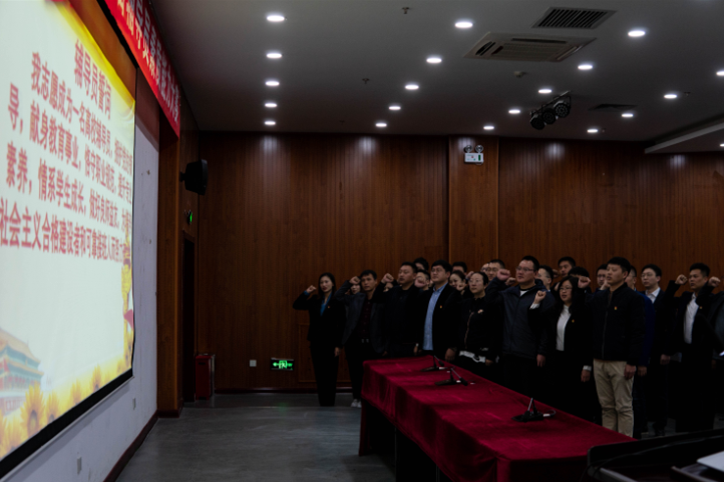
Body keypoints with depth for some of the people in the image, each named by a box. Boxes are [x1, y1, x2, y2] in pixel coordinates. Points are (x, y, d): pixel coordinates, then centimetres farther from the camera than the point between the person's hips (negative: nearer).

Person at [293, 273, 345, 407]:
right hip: (316, 342, 4)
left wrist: (338, 345, -12)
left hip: (330, 342, -4)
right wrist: (306, 293, -2)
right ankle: (322, 401, 15)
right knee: (319, 373, 7)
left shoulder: (337, 301, -6)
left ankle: (329, 401, 11)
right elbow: (296, 305, 10)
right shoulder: (315, 300, 8)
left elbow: (341, 325, -8)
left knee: (330, 374, 3)